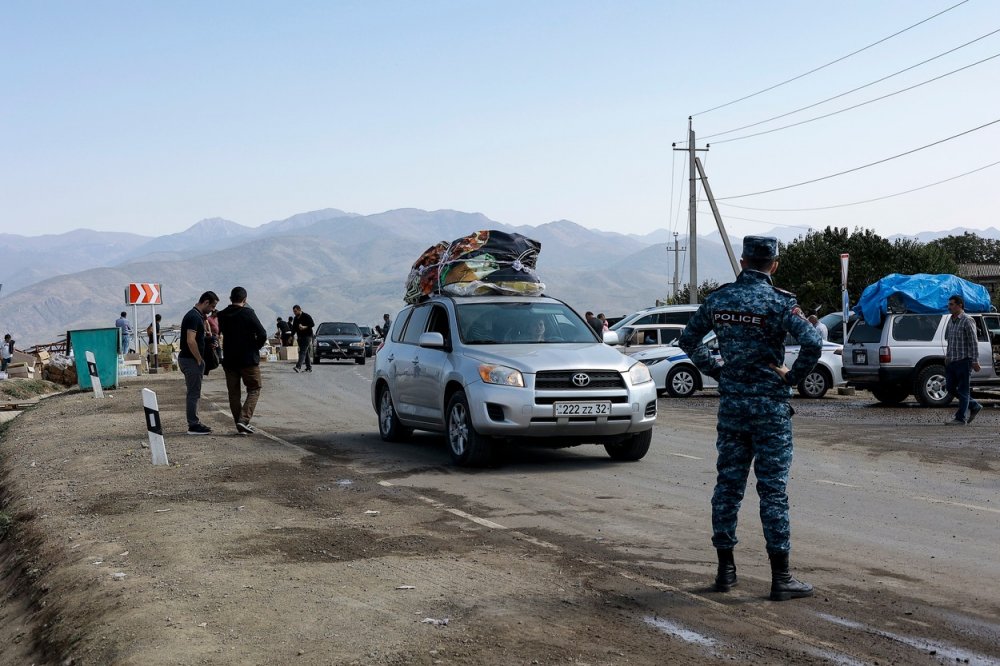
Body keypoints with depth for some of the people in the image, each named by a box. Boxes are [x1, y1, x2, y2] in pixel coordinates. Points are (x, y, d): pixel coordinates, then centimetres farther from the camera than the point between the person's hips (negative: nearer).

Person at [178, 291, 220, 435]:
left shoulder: (196, 315, 14)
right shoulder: (194, 317, -18)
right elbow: (191, 341, -26)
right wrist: (200, 360, -18)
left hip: (189, 359, 10)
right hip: (191, 360, -10)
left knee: (194, 393, 15)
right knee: (194, 393, -5)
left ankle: (194, 423, 21)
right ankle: (193, 426, -1)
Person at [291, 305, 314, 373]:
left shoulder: (306, 316, -7)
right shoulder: (295, 318, 15)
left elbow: (312, 324, -13)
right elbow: (294, 328, 21)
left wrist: (304, 327, -23)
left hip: (307, 336, -8)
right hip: (300, 336, 8)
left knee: (303, 352, -16)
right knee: (305, 352, 9)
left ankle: (299, 367, -28)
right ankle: (309, 367, 14)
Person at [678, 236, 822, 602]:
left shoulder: (718, 298, 4)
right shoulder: (777, 301, -11)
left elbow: (689, 339, 16)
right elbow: (813, 343, -22)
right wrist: (793, 376, -7)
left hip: (730, 403, 4)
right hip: (769, 404, -4)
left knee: (728, 484, 11)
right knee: (772, 489, -1)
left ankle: (725, 569, 17)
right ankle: (781, 577, 2)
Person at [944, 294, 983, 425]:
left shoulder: (967, 321, -10)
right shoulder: (951, 320, 14)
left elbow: (974, 342, -13)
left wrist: (975, 361, -16)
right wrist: (947, 356, 15)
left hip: (963, 361, -8)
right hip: (951, 361, 8)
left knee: (963, 390, -2)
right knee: (951, 388, 11)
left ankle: (960, 418, 2)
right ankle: (975, 407, 26)